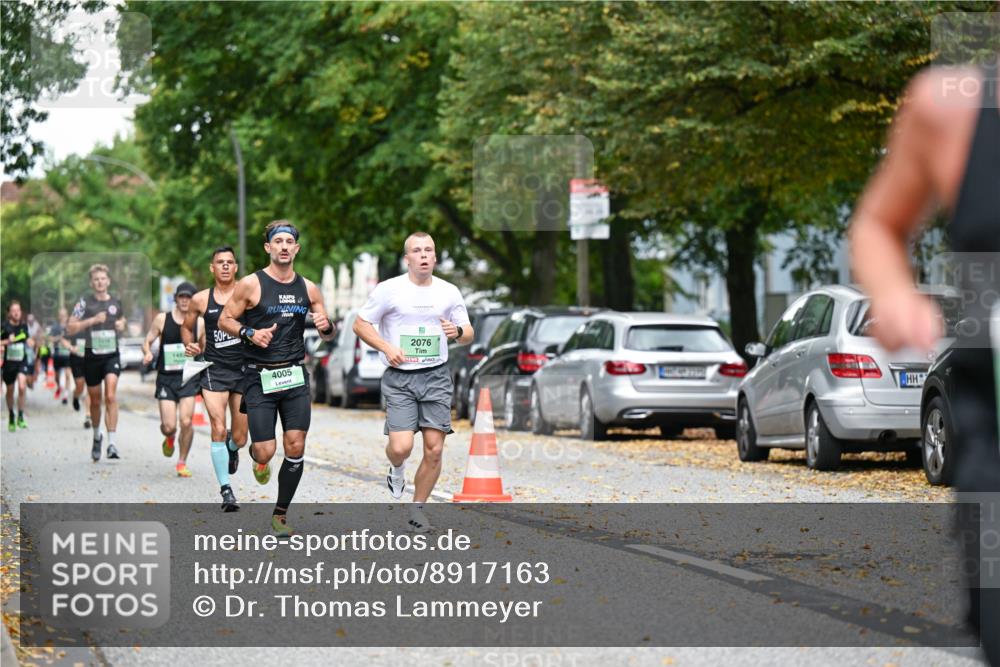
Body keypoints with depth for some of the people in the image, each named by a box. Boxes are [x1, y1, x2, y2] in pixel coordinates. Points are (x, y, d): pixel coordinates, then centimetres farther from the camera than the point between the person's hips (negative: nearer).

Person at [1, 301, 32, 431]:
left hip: (22, 361, 1)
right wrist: (7, 341, -25)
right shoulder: (5, 327, -9)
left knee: (22, 387, -21)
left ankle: (20, 417, -11)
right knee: (10, 391, 11)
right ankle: (11, 419, 31)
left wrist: (30, 342, -2)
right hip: (9, 362, -1)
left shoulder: (24, 325, 2)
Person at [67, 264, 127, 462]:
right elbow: (70, 328, -8)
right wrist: (92, 320, -18)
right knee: (95, 400, 11)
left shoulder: (116, 302, 6)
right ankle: (97, 436, 37)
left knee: (111, 395, -19)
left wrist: (122, 325, 2)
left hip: (112, 355, 0)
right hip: (92, 356, 0)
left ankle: (112, 442, -21)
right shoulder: (84, 303, -3)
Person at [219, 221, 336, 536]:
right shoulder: (251, 284, -5)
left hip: (295, 376, 3)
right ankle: (258, 458, 31)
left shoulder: (308, 288, 7)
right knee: (266, 450, -9)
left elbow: (328, 333, 15)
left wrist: (327, 326, -8)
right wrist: (249, 333, -17)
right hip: (259, 377, -3)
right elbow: (224, 320, 1)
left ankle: (280, 515, 12)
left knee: (295, 448, -3)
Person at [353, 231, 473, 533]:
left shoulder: (449, 291, 6)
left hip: (436, 377, 3)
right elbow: (360, 324, 3)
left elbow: (469, 332, 14)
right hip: (399, 378, -3)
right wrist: (387, 348, -12)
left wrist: (458, 332, -10)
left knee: (434, 450, -3)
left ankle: (417, 509, 15)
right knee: (401, 447, -16)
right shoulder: (389, 290, -3)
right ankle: (396, 470, 22)